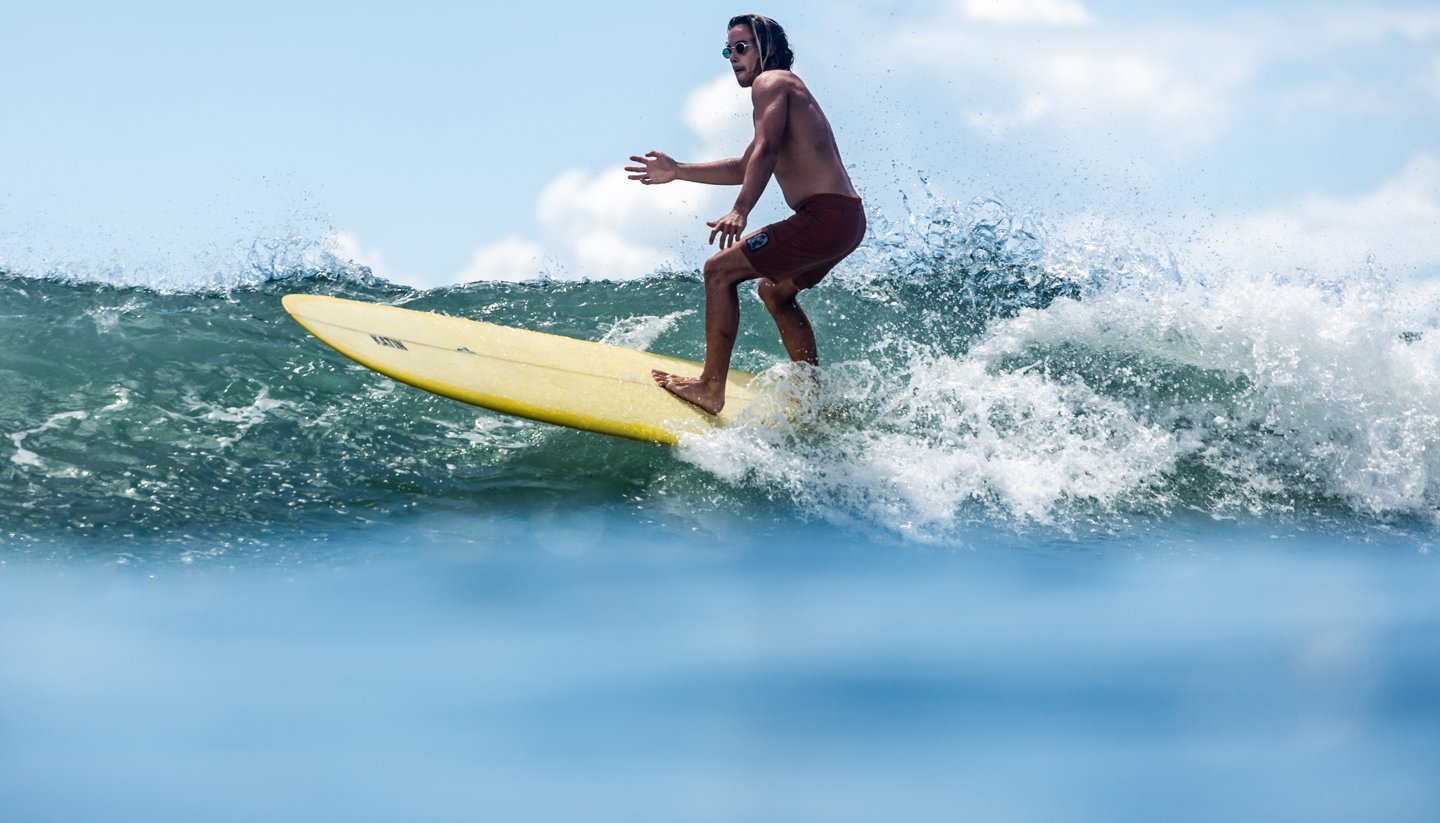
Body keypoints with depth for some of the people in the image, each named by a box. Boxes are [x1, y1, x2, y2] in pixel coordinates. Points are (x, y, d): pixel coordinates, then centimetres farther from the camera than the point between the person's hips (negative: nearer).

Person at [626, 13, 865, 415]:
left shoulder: (771, 82, -3)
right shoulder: (788, 90, 27)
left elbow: (766, 150, -22)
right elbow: (745, 168, 36)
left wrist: (740, 212, -33)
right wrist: (677, 171, 34)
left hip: (824, 216, -10)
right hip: (848, 219, 10)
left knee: (719, 270, -7)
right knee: (774, 290, 30)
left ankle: (711, 388, -8)